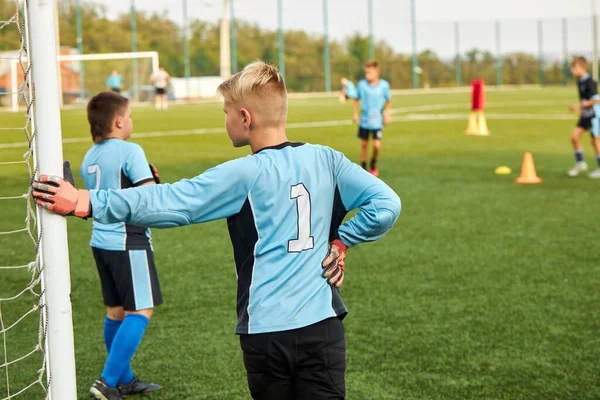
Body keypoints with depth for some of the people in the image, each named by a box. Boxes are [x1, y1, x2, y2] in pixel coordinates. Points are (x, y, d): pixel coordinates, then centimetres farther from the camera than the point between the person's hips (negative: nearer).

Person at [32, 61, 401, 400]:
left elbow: (167, 203, -13)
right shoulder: (326, 160, 1)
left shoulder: (243, 176, -9)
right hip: (322, 326, 2)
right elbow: (386, 205, -3)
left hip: (264, 332, -2)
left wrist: (86, 203, -10)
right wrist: (340, 242, 6)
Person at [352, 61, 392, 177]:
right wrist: (355, 113, 4)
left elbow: (389, 100, 7)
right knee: (364, 144, 8)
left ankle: (373, 165, 16)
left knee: (377, 145, -10)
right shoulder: (362, 84, -7)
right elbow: (356, 99, 7)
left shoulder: (384, 85, -8)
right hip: (364, 120, 1)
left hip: (377, 121, -1)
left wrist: (386, 113, 0)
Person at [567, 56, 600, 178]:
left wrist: (579, 106, -23)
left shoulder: (589, 82, -19)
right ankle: (580, 163, 12)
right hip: (585, 114, 8)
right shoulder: (580, 81, 8)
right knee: (574, 135, 0)